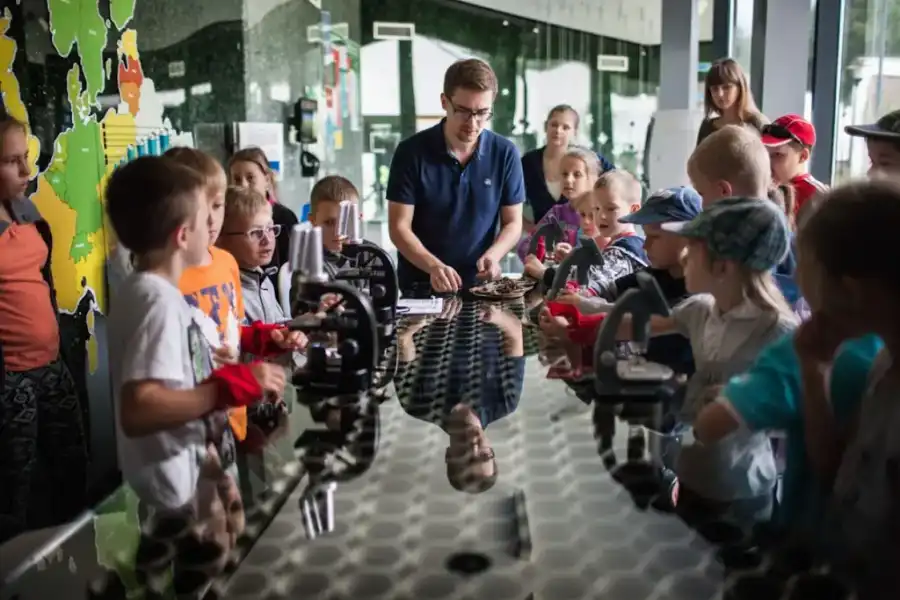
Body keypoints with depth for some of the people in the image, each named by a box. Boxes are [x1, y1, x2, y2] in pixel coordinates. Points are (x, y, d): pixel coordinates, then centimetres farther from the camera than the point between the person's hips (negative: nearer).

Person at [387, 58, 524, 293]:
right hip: (420, 287, -2)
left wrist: (492, 256, -15)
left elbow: (513, 223, 5)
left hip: (479, 285, 2)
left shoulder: (505, 153, -1)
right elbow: (399, 227, -7)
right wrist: (433, 266, -23)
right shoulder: (411, 151, -6)